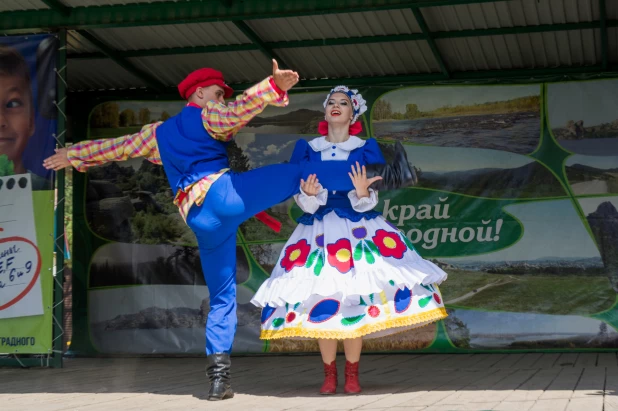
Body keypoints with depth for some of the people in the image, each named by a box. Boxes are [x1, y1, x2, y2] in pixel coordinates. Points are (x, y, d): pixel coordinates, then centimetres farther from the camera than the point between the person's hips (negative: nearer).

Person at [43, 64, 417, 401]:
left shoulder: (158, 133, 31)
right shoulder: (207, 116, 12)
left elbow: (114, 147, 39)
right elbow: (239, 111, -11)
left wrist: (73, 155, 51)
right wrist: (274, 87, -22)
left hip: (198, 219, 6)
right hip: (222, 192, -6)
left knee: (222, 296, 10)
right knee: (300, 172, -9)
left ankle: (219, 372, 0)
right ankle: (380, 174, -22)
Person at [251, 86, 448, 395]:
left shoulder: (365, 149, 5)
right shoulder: (308, 149, 8)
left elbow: (366, 204, -1)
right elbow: (306, 206, 3)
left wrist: (362, 192, -23)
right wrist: (309, 194, -19)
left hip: (356, 228, -1)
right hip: (319, 232, 1)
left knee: (355, 300, -10)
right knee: (321, 301, -5)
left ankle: (352, 374, 0)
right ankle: (329, 374, 5)